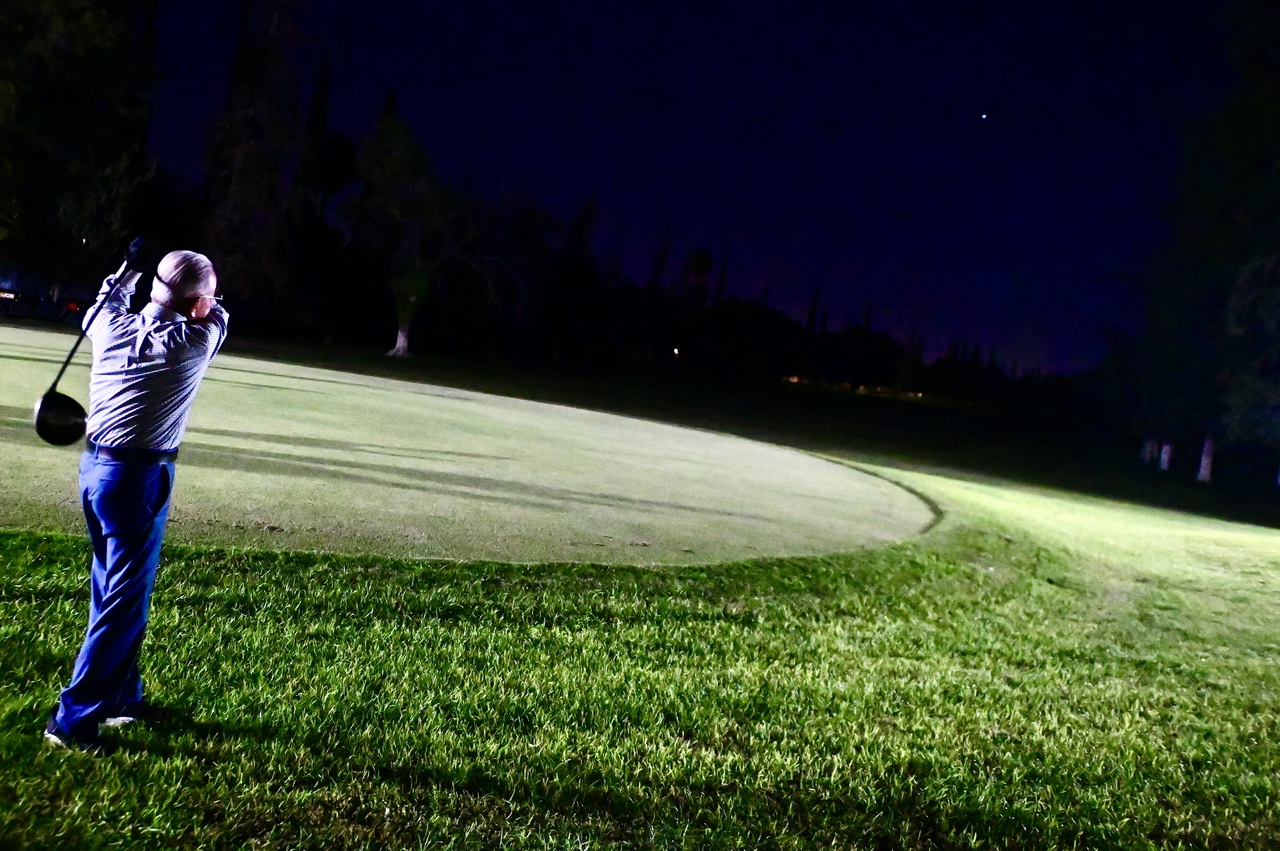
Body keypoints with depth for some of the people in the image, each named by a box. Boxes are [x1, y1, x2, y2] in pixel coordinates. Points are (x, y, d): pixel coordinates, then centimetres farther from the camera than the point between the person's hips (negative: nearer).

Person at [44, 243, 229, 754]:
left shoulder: (113, 327, 2)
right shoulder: (192, 343, -14)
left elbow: (106, 305, 28)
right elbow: (216, 314, 8)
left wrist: (132, 269, 35)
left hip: (94, 468, 8)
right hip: (137, 477, -8)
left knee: (111, 589, 18)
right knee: (125, 604, 0)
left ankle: (121, 696, 31)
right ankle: (73, 719, 4)